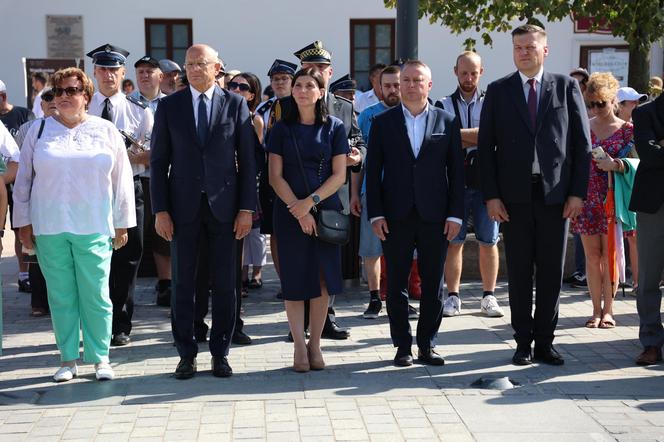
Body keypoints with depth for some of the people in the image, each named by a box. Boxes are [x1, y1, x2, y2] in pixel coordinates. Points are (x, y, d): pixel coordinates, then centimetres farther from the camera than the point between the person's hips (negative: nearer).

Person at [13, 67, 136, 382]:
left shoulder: (106, 131, 6)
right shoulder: (40, 131, 8)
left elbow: (122, 180, 8)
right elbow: (23, 180, 11)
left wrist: (122, 225, 6)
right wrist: (24, 223, 6)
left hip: (94, 229, -1)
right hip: (49, 228, 1)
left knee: (96, 296, -1)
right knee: (61, 296, 5)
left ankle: (100, 358, 10)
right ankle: (68, 359, 14)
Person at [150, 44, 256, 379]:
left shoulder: (235, 104, 4)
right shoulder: (169, 106, 5)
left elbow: (247, 159, 2)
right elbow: (159, 161, 4)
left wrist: (247, 208, -3)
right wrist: (160, 210, -3)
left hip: (224, 206, 0)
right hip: (183, 206, 1)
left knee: (224, 283, 5)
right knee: (183, 283, 5)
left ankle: (220, 352, 16)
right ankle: (186, 354, 15)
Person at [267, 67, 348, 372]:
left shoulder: (334, 127, 4)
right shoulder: (282, 129, 4)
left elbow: (339, 175, -1)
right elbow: (275, 177, 0)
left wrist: (311, 201, -13)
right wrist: (298, 209, -12)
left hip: (326, 210, 0)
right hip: (289, 212, 0)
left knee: (322, 279, 2)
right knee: (295, 279, 1)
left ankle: (315, 344, 12)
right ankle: (299, 346, 9)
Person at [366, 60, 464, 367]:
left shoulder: (447, 122, 6)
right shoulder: (382, 122, 6)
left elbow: (456, 171, 5)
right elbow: (373, 171, 3)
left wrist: (455, 214, -2)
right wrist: (375, 214, -5)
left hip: (434, 216, 0)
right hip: (396, 216, 0)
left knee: (433, 284, 5)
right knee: (396, 284, 4)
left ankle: (427, 345, 16)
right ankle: (402, 346, 14)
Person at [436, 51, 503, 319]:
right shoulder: (443, 106, 9)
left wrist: (456, 134, -11)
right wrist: (475, 138, -8)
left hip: (485, 181, 0)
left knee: (488, 242, 2)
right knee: (453, 242, 1)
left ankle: (489, 297, 11)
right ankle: (453, 297, 8)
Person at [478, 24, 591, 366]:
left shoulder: (567, 87, 6)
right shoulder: (498, 91, 6)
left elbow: (582, 142, 4)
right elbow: (486, 145, 3)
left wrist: (578, 192, -3)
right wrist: (490, 195, -5)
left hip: (556, 195, 0)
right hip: (514, 196, 0)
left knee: (551, 272, 5)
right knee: (519, 273, 5)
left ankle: (544, 342, 15)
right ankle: (523, 343, 14)